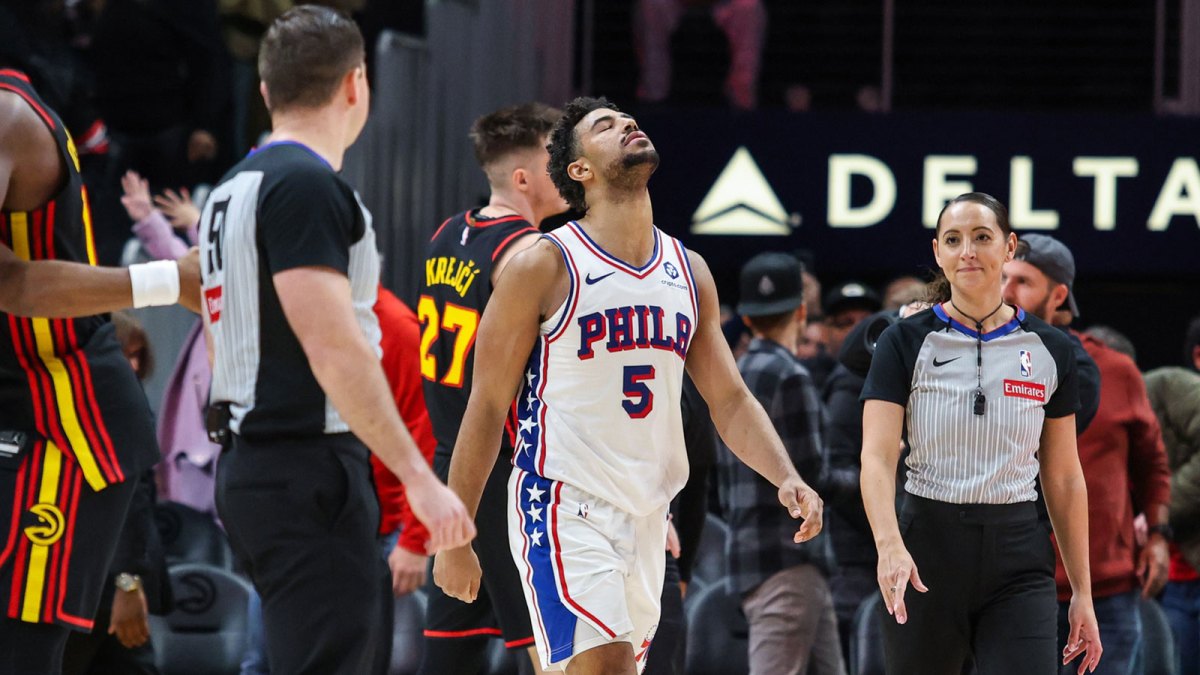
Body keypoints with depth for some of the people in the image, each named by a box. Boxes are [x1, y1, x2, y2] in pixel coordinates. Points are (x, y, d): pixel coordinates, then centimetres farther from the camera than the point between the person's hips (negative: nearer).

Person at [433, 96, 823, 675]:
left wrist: (786, 478, -4)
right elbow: (488, 407, -5)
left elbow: (730, 399, 15)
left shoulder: (690, 272, 11)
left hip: (646, 513, 7)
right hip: (564, 503, -7)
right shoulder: (546, 267, -7)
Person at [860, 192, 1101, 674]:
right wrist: (889, 544, -30)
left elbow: (1064, 478, 10)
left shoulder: (1050, 349, 5)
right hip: (925, 555, -1)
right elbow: (877, 457, -12)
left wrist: (1083, 592, 7)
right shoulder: (905, 343, -1)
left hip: (1019, 565, 1)